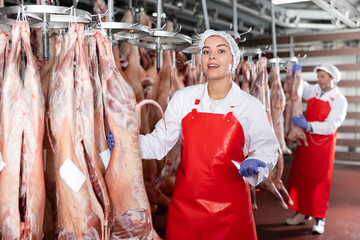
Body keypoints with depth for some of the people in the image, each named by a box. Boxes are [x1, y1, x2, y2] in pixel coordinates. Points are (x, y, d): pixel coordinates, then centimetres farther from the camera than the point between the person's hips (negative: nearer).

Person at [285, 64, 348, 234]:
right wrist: (295, 74, 3)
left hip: (323, 144, -5)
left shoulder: (340, 101, -9)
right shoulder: (313, 91, 5)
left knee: (319, 180, -1)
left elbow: (330, 126, -19)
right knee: (300, 177, 9)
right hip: (306, 140, 5)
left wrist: (308, 126, -29)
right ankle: (303, 213, 22)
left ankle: (319, 218, 9)